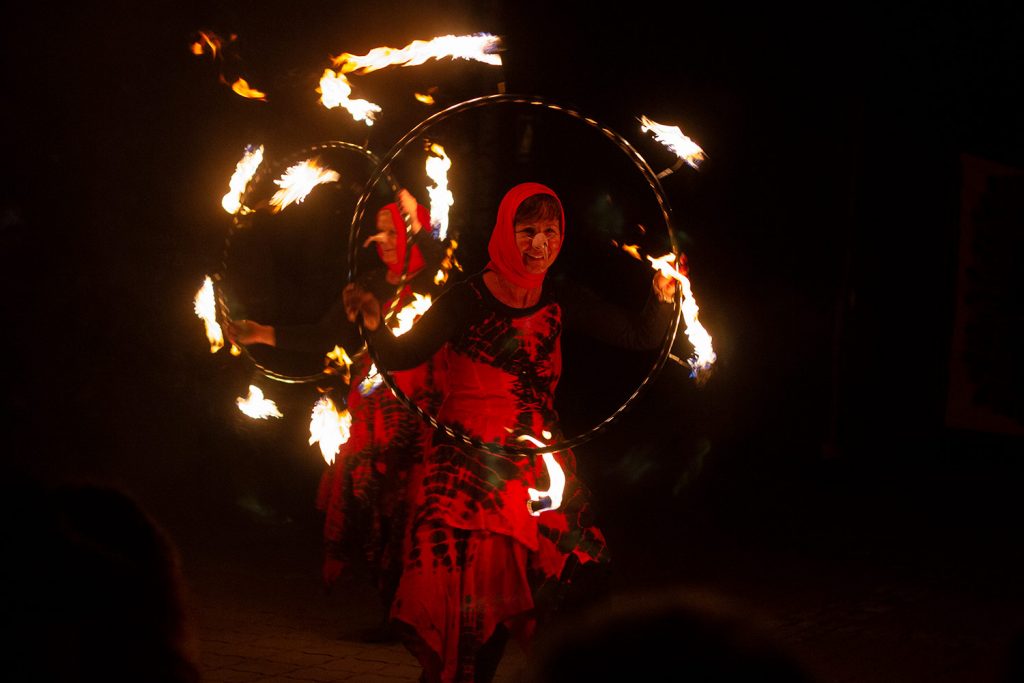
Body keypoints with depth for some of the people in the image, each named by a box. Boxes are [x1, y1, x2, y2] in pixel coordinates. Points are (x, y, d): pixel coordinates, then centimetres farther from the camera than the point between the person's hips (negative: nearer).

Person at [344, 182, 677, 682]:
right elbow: (400, 357, -14)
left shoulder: (563, 304, 7)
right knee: (458, 598, -12)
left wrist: (663, 296, -7)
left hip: (538, 469, 5)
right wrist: (375, 324, -33)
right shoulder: (468, 300, -8)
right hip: (468, 467, -4)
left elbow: (642, 336, 10)